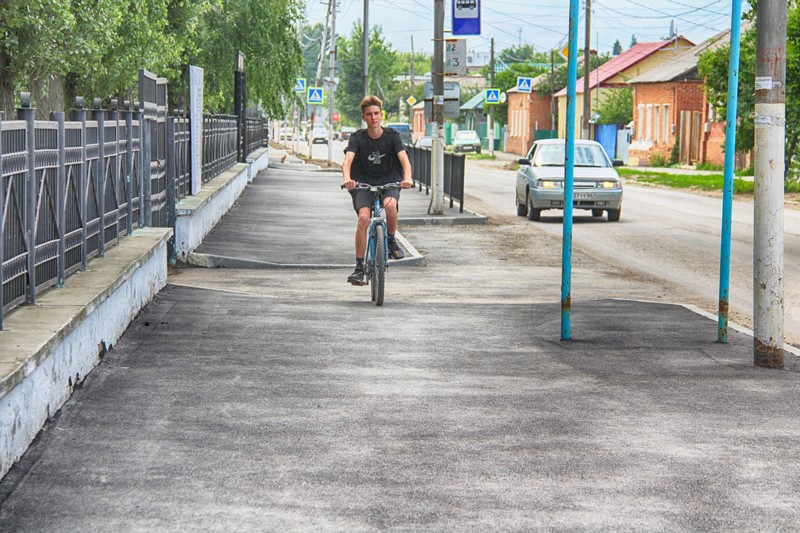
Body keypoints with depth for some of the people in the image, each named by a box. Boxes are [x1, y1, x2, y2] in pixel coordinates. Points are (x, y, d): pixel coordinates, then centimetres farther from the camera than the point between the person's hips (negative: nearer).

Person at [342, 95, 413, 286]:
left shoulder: (392, 136, -4)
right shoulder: (357, 138, -5)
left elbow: (404, 159, -18)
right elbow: (348, 160, -20)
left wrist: (407, 178, -39)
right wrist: (347, 178, -43)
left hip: (389, 183, 0)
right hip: (363, 185, 0)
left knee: (390, 205, -34)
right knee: (363, 217, -25)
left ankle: (391, 241, -5)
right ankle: (359, 268, -16)